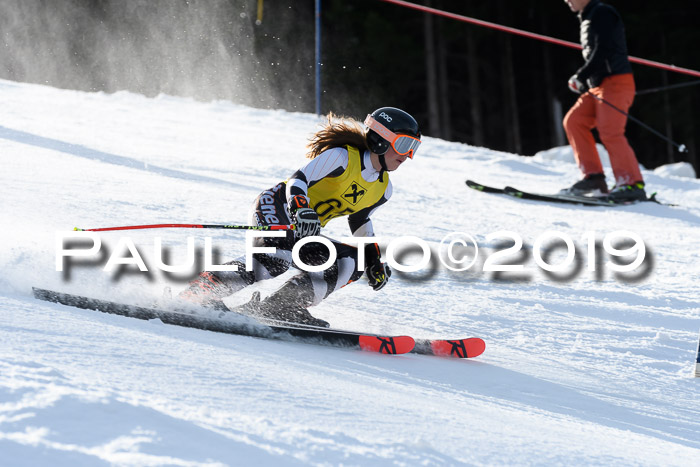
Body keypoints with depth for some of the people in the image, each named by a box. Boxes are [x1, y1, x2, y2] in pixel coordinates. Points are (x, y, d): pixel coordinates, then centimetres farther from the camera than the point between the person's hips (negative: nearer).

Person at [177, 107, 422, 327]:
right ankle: (200, 293, -35)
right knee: (277, 259, -35)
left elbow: (360, 220, 26)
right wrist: (302, 210, -43)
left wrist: (374, 260, 16)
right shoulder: (343, 156, -16)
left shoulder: (382, 189, 8)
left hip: (302, 235, 8)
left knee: (350, 261, -10)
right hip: (275, 207, -8)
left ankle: (284, 305, -18)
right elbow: (298, 180, -24)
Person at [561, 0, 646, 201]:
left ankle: (633, 184, -17)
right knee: (574, 120, -1)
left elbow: (603, 51, -18)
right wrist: (583, 82, 18)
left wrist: (581, 76, -18)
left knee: (610, 132, -18)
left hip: (616, 82, -10)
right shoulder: (587, 20, 23)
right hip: (598, 86, 10)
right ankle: (594, 178, -4)